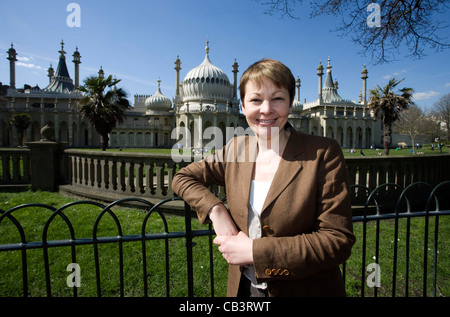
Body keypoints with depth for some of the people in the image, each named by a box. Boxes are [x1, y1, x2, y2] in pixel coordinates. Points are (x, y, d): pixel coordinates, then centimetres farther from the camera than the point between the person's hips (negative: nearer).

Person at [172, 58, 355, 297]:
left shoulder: (323, 154, -16)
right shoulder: (235, 150, -4)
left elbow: (338, 241, -19)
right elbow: (182, 178, 4)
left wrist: (255, 251, -22)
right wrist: (216, 211, -13)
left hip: (305, 289, -3)